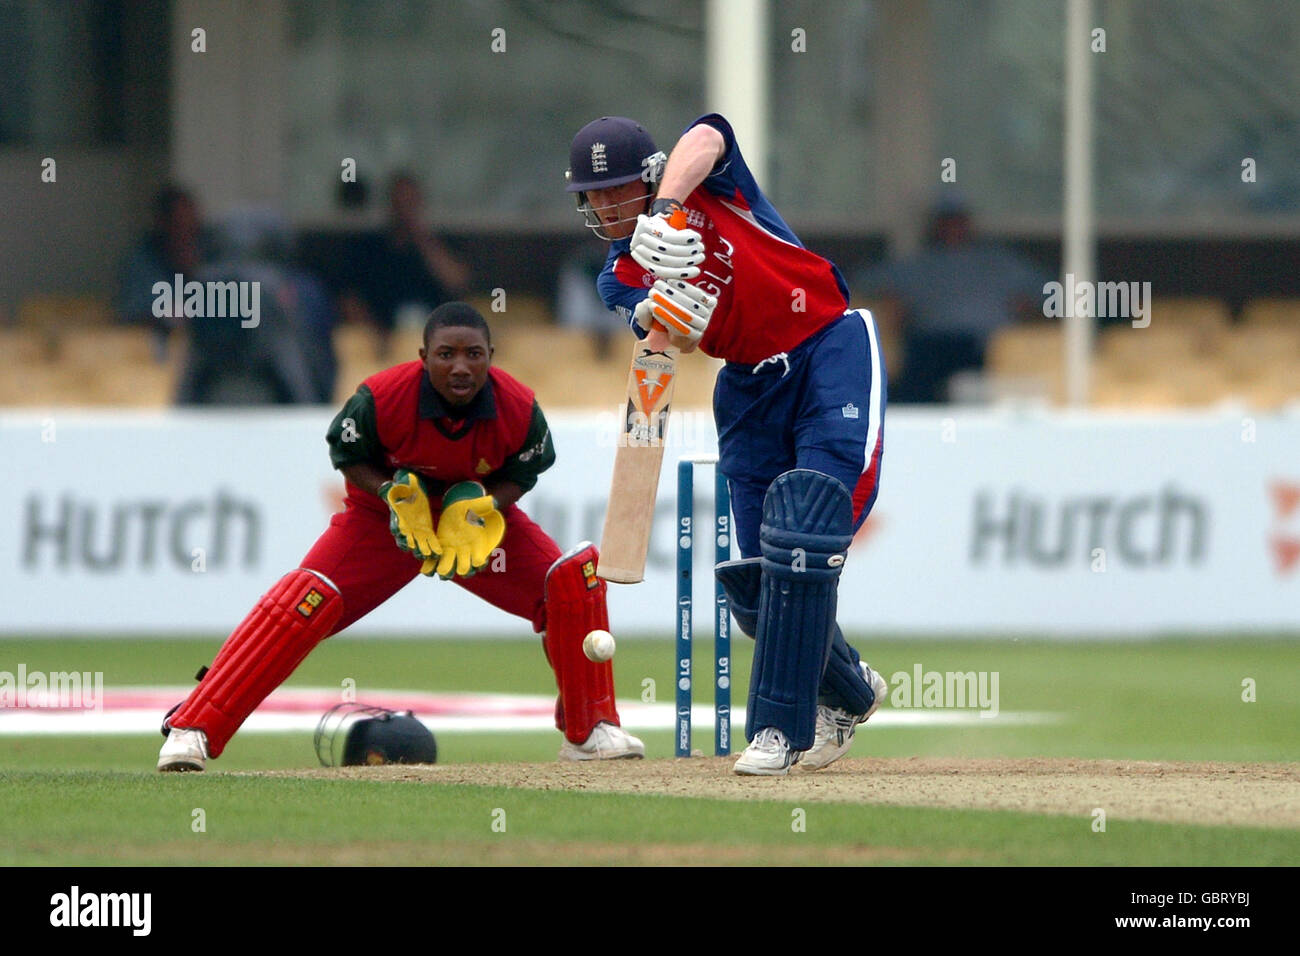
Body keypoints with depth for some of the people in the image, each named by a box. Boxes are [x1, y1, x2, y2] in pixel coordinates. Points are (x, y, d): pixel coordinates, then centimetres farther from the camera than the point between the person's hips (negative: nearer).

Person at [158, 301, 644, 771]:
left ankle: (591, 729, 3)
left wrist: (479, 506, -24)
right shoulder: (381, 398, -31)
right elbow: (347, 455, -10)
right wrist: (394, 497, -28)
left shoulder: (520, 409, -25)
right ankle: (190, 730, -20)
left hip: (480, 511, 3)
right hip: (386, 514, -3)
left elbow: (522, 473, -5)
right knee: (308, 600, -22)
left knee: (573, 574, -15)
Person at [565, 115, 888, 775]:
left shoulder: (707, 184, -5)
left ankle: (780, 727, -19)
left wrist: (664, 210, -44)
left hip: (831, 354, -6)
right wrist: (665, 323, -37)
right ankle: (848, 693, 29)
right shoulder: (620, 279, 5)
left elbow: (703, 138, -28)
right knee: (757, 580, 1)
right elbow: (674, 338, -14)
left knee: (803, 532, -22)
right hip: (749, 387, 6)